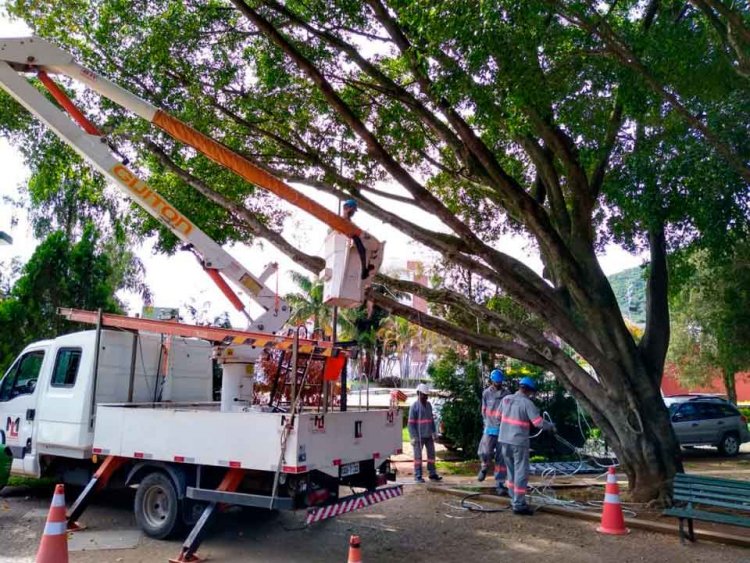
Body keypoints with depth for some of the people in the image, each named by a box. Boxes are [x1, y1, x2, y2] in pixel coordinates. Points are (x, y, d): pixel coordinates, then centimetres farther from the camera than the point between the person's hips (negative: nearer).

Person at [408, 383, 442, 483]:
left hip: (429, 435, 6)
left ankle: (432, 474, 19)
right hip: (419, 436, -6)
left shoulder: (428, 405, 9)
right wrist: (413, 437, -16)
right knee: (418, 455, 2)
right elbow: (411, 423, -11)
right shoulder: (414, 406, -10)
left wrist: (434, 432, 10)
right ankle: (418, 476, 9)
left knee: (431, 454, 10)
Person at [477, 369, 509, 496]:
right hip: (490, 429, 0)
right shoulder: (486, 393, 3)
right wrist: (488, 423, 5)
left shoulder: (506, 394, 2)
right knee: (485, 452, -13)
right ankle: (485, 467, 20)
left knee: (501, 458, 3)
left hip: (503, 429, 0)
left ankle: (500, 483, 12)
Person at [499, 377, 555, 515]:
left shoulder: (505, 399, 5)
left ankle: (514, 499, 27)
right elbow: (538, 422, -16)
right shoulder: (527, 403, -13)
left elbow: (499, 416, 16)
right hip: (519, 441, -6)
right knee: (521, 473, 0)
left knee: (511, 470, 18)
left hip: (504, 440, 6)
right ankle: (518, 505, 0)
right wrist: (551, 426, 2)